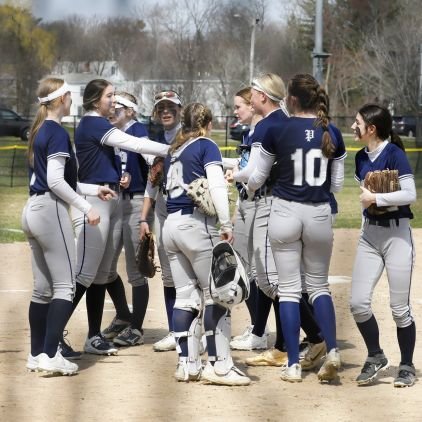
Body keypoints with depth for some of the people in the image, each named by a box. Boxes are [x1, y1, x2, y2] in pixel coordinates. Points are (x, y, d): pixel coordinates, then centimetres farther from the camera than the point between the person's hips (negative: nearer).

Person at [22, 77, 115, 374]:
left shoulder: (40, 132, 15)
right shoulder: (58, 133, -13)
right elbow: (55, 182, -19)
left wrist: (95, 189, 23)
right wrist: (86, 207, -14)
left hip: (33, 210, 9)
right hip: (50, 212, -9)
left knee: (43, 287, 12)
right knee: (65, 285, -7)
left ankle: (37, 355, 14)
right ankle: (51, 356, -13)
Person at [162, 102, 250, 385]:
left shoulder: (174, 151, 17)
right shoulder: (207, 146, -2)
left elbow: (168, 186, 11)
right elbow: (217, 187, -13)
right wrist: (227, 226, -16)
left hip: (171, 224, 7)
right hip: (197, 223, -7)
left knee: (186, 296, 9)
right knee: (216, 293, -3)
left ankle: (187, 365, 8)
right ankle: (220, 365, -7)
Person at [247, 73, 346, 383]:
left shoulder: (278, 131, -6)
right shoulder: (332, 134, 0)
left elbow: (258, 176, 4)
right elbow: (337, 185, 6)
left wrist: (248, 189, 26)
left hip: (286, 212, -2)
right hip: (320, 215, 2)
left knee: (289, 288, 5)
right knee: (319, 284, 16)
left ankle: (293, 365, 2)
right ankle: (332, 351, -5)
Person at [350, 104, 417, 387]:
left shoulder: (394, 154, -13)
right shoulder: (361, 158, 7)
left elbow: (410, 194, -20)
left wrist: (376, 198, -17)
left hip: (396, 234, -6)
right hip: (369, 234, 6)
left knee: (399, 307, 0)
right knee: (358, 302, -2)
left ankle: (407, 366, 16)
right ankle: (376, 357, 17)